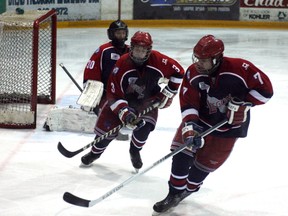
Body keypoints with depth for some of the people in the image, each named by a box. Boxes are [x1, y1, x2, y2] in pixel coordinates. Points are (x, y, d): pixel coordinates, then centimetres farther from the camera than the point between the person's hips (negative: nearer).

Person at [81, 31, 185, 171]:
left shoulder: (157, 60, -25)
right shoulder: (122, 64, -27)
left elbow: (178, 72, -10)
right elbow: (113, 94, -23)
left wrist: (167, 93, -10)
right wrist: (124, 113, -34)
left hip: (147, 100, 0)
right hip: (123, 99, 0)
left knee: (145, 125, -23)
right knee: (107, 125, -6)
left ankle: (135, 151, 7)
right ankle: (95, 152, 24)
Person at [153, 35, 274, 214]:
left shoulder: (239, 68, -27)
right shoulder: (193, 73, -16)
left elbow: (265, 89, -20)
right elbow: (188, 103, -14)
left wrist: (243, 104, -26)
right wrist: (189, 126, -28)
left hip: (228, 126, -3)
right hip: (200, 118, 3)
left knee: (205, 162, 5)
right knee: (182, 152, -8)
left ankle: (190, 189, 33)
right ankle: (175, 193, 8)